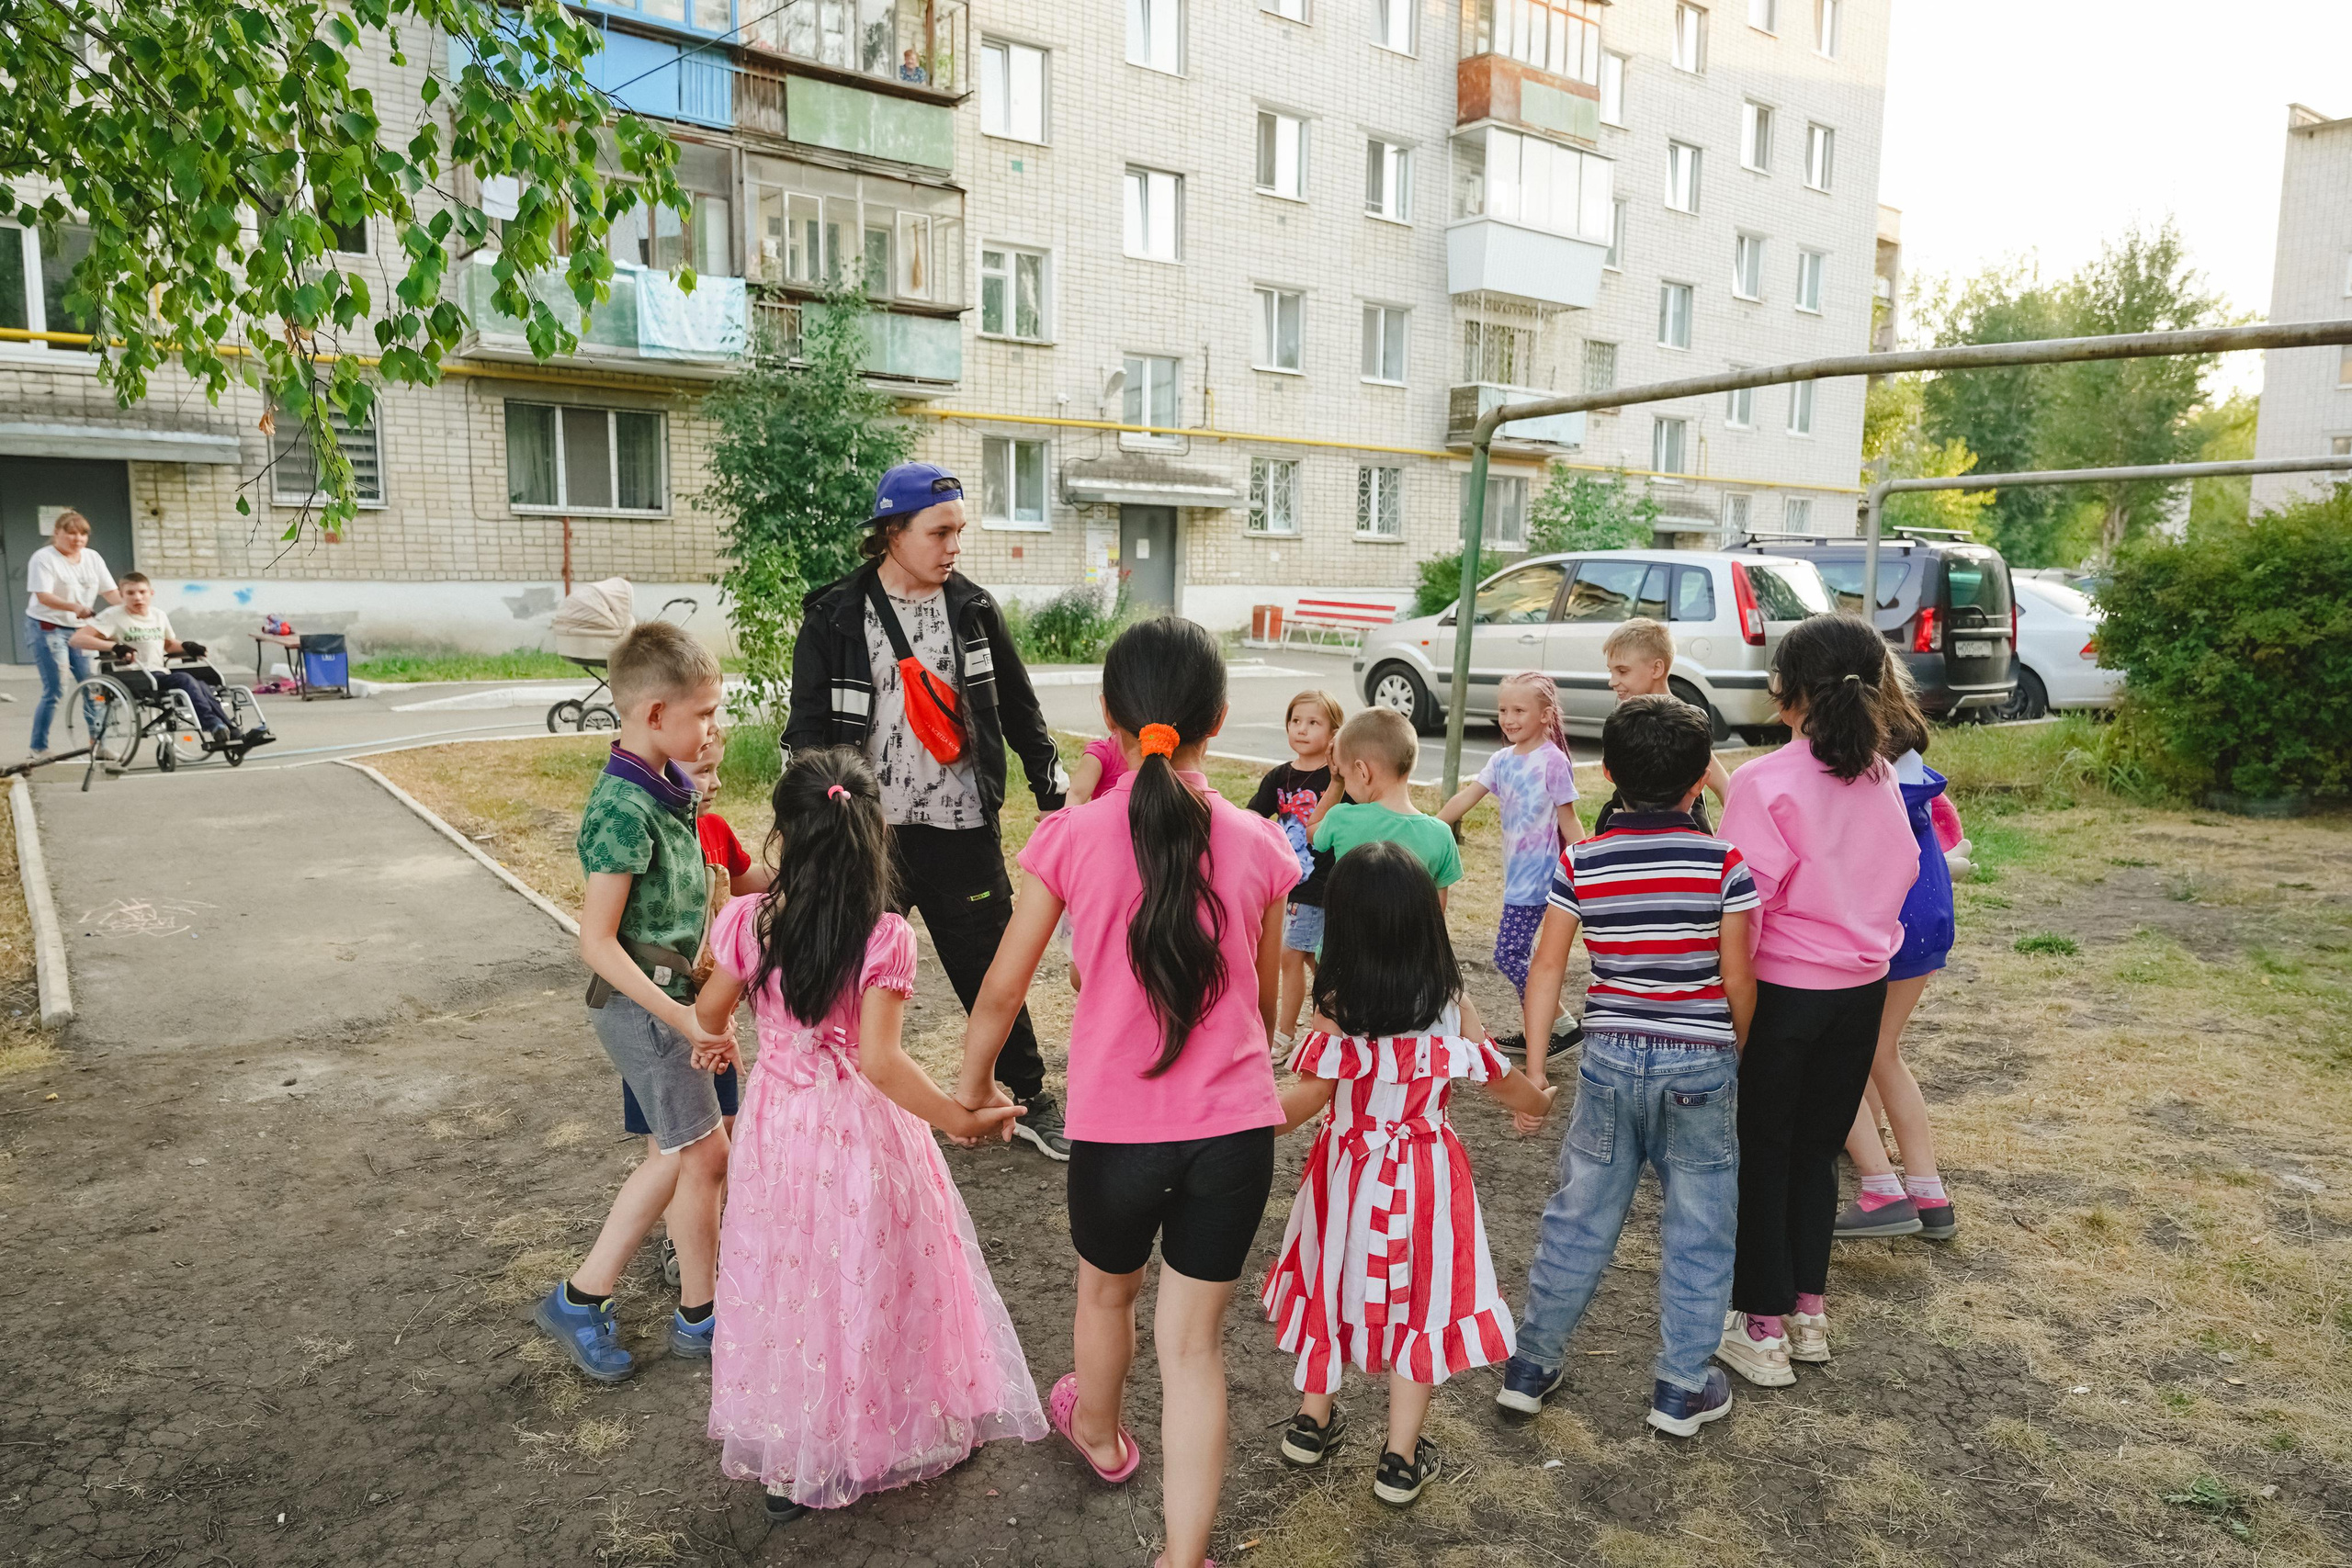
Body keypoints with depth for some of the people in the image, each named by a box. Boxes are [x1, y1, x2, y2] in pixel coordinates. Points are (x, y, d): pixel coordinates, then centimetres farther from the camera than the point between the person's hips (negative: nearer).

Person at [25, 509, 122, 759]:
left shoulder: (93, 557, 9)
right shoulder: (43, 558, -8)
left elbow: (110, 591, 3)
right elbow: (43, 596, -19)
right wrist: (74, 607, -36)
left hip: (81, 628, 6)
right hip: (48, 628, -6)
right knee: (55, 691, -8)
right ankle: (39, 748, 3)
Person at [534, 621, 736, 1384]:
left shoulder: (666, 786, 4)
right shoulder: (624, 809, -23)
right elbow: (596, 940, -23)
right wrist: (678, 1015, -25)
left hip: (670, 995, 9)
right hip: (643, 1004, -9)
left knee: (677, 1156, 16)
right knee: (705, 1155, 4)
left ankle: (582, 1296, 28)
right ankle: (699, 1317, 23)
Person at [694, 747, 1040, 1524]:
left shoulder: (748, 920, -11)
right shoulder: (885, 937, -20)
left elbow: (709, 1011, 5)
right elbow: (880, 1060, -26)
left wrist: (721, 1038, 28)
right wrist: (958, 1120, -19)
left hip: (778, 1122, 3)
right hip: (862, 1132, -3)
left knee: (790, 1280, 18)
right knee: (871, 1282, 15)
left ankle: (791, 1459, 32)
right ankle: (891, 1434, 34)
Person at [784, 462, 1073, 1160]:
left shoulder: (973, 608, 4)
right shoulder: (835, 618, -4)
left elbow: (1020, 710, 12)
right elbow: (807, 730, -3)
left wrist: (1054, 787, 10)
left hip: (963, 832, 2)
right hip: (867, 833, -1)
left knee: (991, 970, 12)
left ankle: (1031, 1101, 27)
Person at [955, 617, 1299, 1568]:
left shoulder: (1072, 837, -11)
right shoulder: (1258, 845, -6)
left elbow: (1003, 988, -4)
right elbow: (1264, 998, 8)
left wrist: (970, 1086, 14)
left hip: (1116, 1124, 0)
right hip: (1234, 1127, 0)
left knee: (1106, 1287, 29)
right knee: (1195, 1341, 14)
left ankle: (1097, 1432, 57)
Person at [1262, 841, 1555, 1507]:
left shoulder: (1334, 1008, -19)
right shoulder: (1451, 1004, -12)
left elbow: (1306, 1098, -21)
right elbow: (1502, 1082, 0)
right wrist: (1542, 1101, 20)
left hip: (1347, 1170, 0)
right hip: (1425, 1176, 0)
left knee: (1334, 1283, 20)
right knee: (1418, 1301, 15)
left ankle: (1313, 1419, 37)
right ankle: (1401, 1458, 24)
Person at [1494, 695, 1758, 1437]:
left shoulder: (1582, 862, -5)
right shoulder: (1724, 862, -9)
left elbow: (1547, 967, -4)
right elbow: (1737, 977, -6)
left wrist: (1533, 1061, 2)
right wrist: (1740, 1052, 10)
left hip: (1609, 1058, 2)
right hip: (1700, 1063, -2)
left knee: (1578, 1217, 14)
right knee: (1698, 1227, 13)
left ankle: (1532, 1364, 23)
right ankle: (1682, 1387, 22)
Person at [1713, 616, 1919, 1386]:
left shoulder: (1765, 783, -18)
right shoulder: (1883, 779, 0)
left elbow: (1746, 897, -16)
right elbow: (1902, 874, 10)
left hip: (1784, 988, -5)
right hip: (1864, 987, 5)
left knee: (1764, 1152, 9)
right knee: (1818, 1148, 18)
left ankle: (1763, 1328, 17)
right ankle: (1808, 1311, 29)